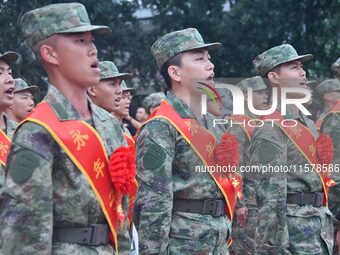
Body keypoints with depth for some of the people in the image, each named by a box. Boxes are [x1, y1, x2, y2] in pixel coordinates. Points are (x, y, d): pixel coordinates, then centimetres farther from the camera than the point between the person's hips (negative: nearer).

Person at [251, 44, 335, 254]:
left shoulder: (308, 124, 16)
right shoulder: (271, 129, -13)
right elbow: (270, 198, -17)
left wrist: (328, 227, 20)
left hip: (320, 229, 9)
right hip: (295, 231, -9)